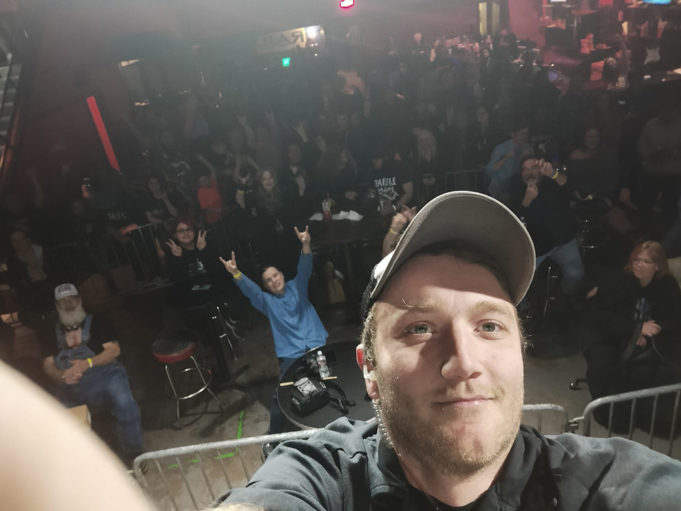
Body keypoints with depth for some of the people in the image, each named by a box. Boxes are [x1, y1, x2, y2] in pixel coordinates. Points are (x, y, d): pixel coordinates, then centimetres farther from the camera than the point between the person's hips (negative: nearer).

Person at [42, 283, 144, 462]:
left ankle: (133, 455, -17)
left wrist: (87, 363, -13)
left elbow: (114, 350, 2)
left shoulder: (95, 321, 12)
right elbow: (48, 364, 13)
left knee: (124, 402, -31)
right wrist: (62, 375, -10)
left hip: (103, 372, -3)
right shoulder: (54, 330, 20)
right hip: (70, 385, 4)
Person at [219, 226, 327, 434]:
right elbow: (250, 290, -7)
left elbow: (304, 269, -4)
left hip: (318, 346, 1)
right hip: (291, 354, 0)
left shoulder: (296, 287, 14)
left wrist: (306, 245, -25)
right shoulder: (267, 301, 12)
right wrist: (235, 273, -27)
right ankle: (275, 434, 5)